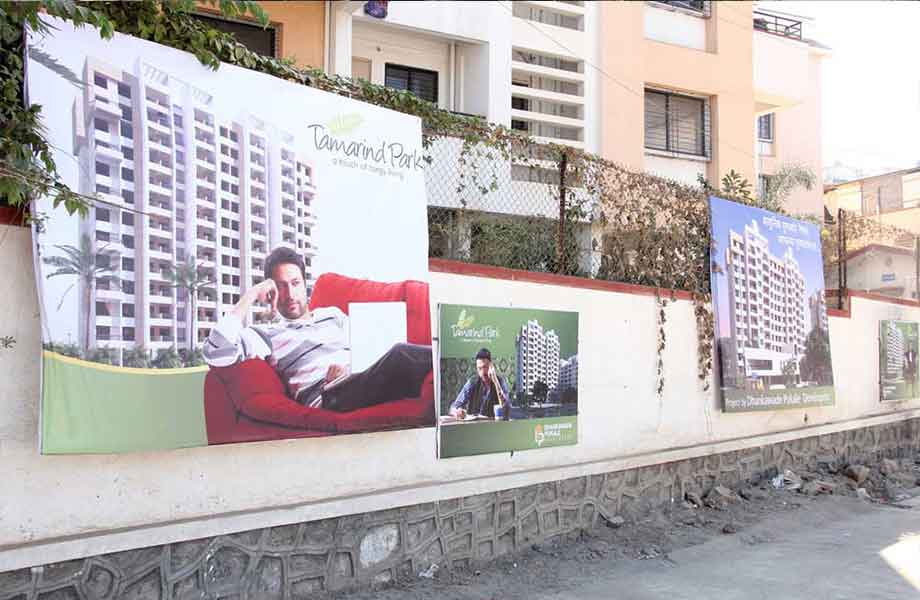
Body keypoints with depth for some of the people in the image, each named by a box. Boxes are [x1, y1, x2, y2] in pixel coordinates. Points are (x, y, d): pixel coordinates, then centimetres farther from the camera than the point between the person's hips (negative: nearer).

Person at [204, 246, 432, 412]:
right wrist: (249, 297, 6)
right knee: (400, 355, -32)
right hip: (327, 396, -5)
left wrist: (347, 359, -2)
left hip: (366, 380, 5)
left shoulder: (333, 315, 33)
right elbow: (215, 353, 0)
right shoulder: (266, 334, 17)